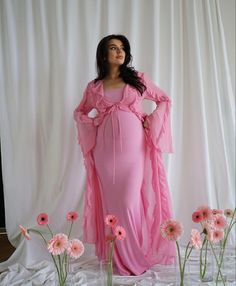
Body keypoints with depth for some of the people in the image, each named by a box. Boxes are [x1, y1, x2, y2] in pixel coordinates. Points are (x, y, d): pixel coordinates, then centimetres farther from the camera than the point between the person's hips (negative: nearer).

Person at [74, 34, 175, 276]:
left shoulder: (138, 79, 7)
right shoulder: (94, 86, 10)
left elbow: (164, 100, 13)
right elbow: (79, 112, 22)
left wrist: (151, 121, -1)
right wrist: (94, 124, 4)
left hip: (134, 148, -2)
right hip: (106, 151, 2)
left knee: (130, 201, -4)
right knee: (112, 201, 6)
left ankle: (136, 255, 14)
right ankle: (120, 257, 19)